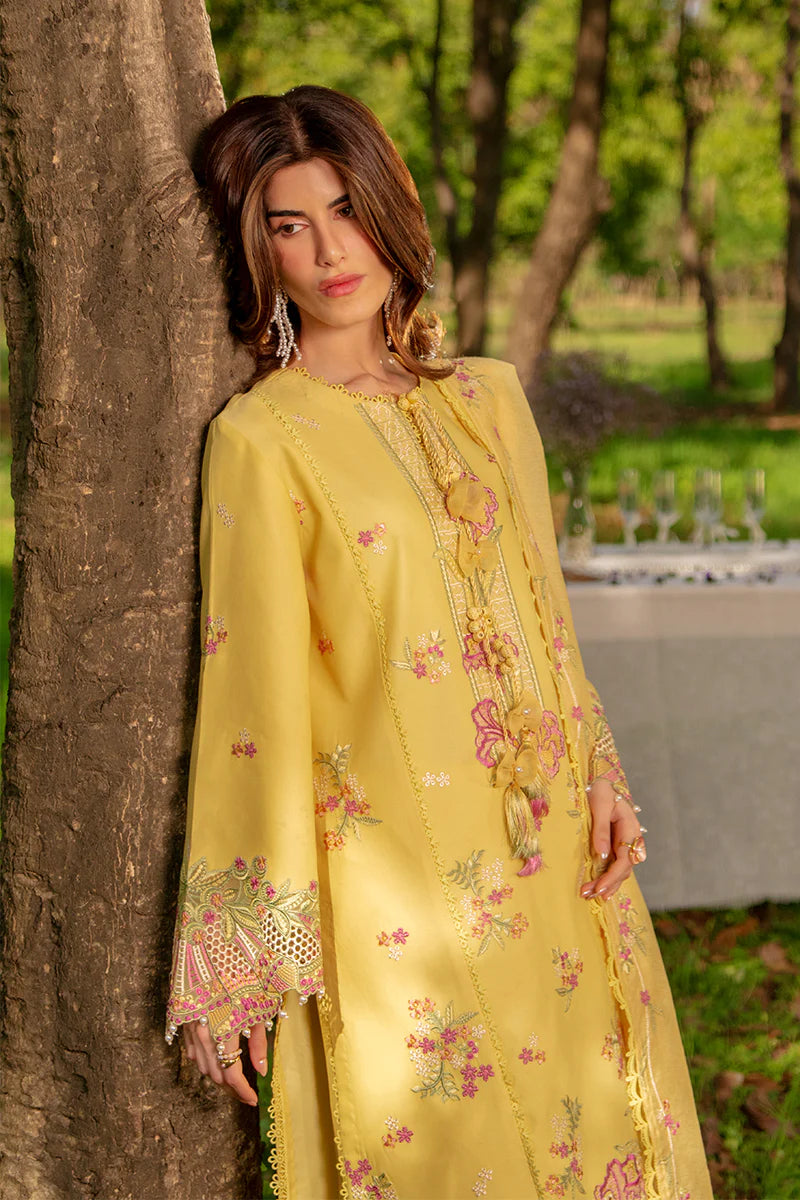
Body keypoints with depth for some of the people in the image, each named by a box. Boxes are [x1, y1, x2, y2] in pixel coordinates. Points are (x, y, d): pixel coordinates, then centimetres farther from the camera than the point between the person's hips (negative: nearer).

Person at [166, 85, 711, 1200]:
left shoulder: (487, 399, 10)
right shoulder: (262, 437, -8)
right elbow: (252, 694, -10)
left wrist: (601, 776, 2)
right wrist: (236, 965, -9)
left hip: (557, 859, 5)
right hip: (399, 884, -5)